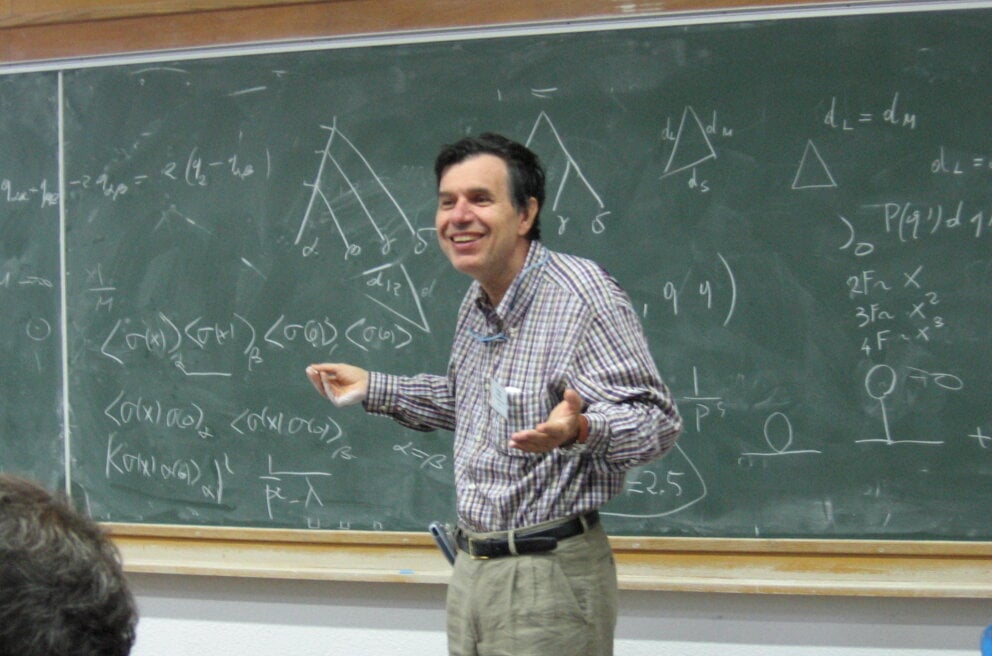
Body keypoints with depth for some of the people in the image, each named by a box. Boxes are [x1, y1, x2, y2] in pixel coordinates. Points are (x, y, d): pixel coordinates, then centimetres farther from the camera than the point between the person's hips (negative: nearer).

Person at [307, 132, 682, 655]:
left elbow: (657, 420, -21)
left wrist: (579, 429, -40)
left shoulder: (584, 296, -17)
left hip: (548, 577, -8)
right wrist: (372, 388, 23)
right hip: (471, 568, 8)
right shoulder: (477, 301, 11)